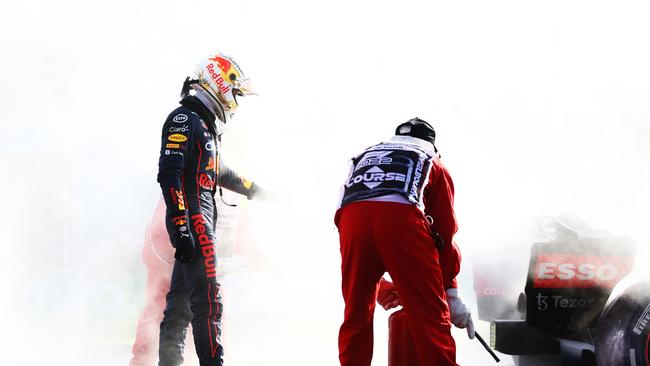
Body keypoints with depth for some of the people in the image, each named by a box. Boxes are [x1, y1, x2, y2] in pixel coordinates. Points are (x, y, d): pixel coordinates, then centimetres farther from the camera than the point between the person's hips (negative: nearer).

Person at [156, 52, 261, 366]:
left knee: (181, 300, 11)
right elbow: (169, 174, -19)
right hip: (191, 221, -10)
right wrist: (181, 229, -25)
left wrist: (249, 187, 54)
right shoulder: (184, 119, -9)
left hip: (201, 221, 10)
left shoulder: (206, 124, 22)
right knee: (208, 299, -15)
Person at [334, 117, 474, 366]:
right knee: (430, 315, -1)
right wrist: (451, 294, 27)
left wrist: (378, 285, 40)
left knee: (356, 315, 15)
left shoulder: (364, 157, 40)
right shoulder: (432, 163, 31)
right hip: (401, 217, -3)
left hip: (351, 216, 3)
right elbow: (445, 230, 23)